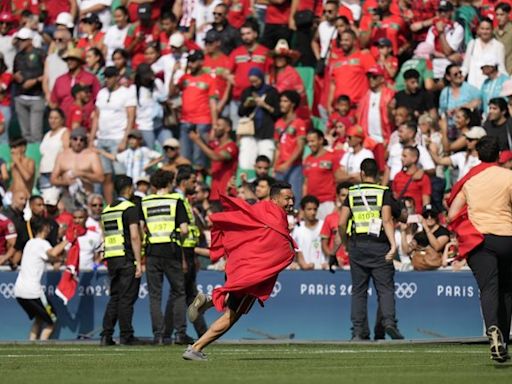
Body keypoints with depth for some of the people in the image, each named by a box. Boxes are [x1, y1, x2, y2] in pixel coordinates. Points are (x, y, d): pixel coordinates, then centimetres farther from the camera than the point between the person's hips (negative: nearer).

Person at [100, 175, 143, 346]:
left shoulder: (106, 210, 15)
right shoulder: (130, 208, -7)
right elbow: (134, 236, -14)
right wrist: (139, 262, -14)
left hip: (111, 259, 7)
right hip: (127, 258, -7)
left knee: (114, 298, 10)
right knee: (127, 298, -3)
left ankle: (106, 335, 4)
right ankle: (126, 336, -1)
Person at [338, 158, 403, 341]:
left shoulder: (352, 193, 7)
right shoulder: (383, 192, 0)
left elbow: (342, 223, 2)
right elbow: (387, 220, -12)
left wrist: (346, 244, 16)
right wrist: (393, 245, -17)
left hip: (357, 245, 2)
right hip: (378, 244, -2)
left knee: (358, 290, 7)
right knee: (385, 288, 0)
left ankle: (358, 330, 3)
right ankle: (389, 322, -20)